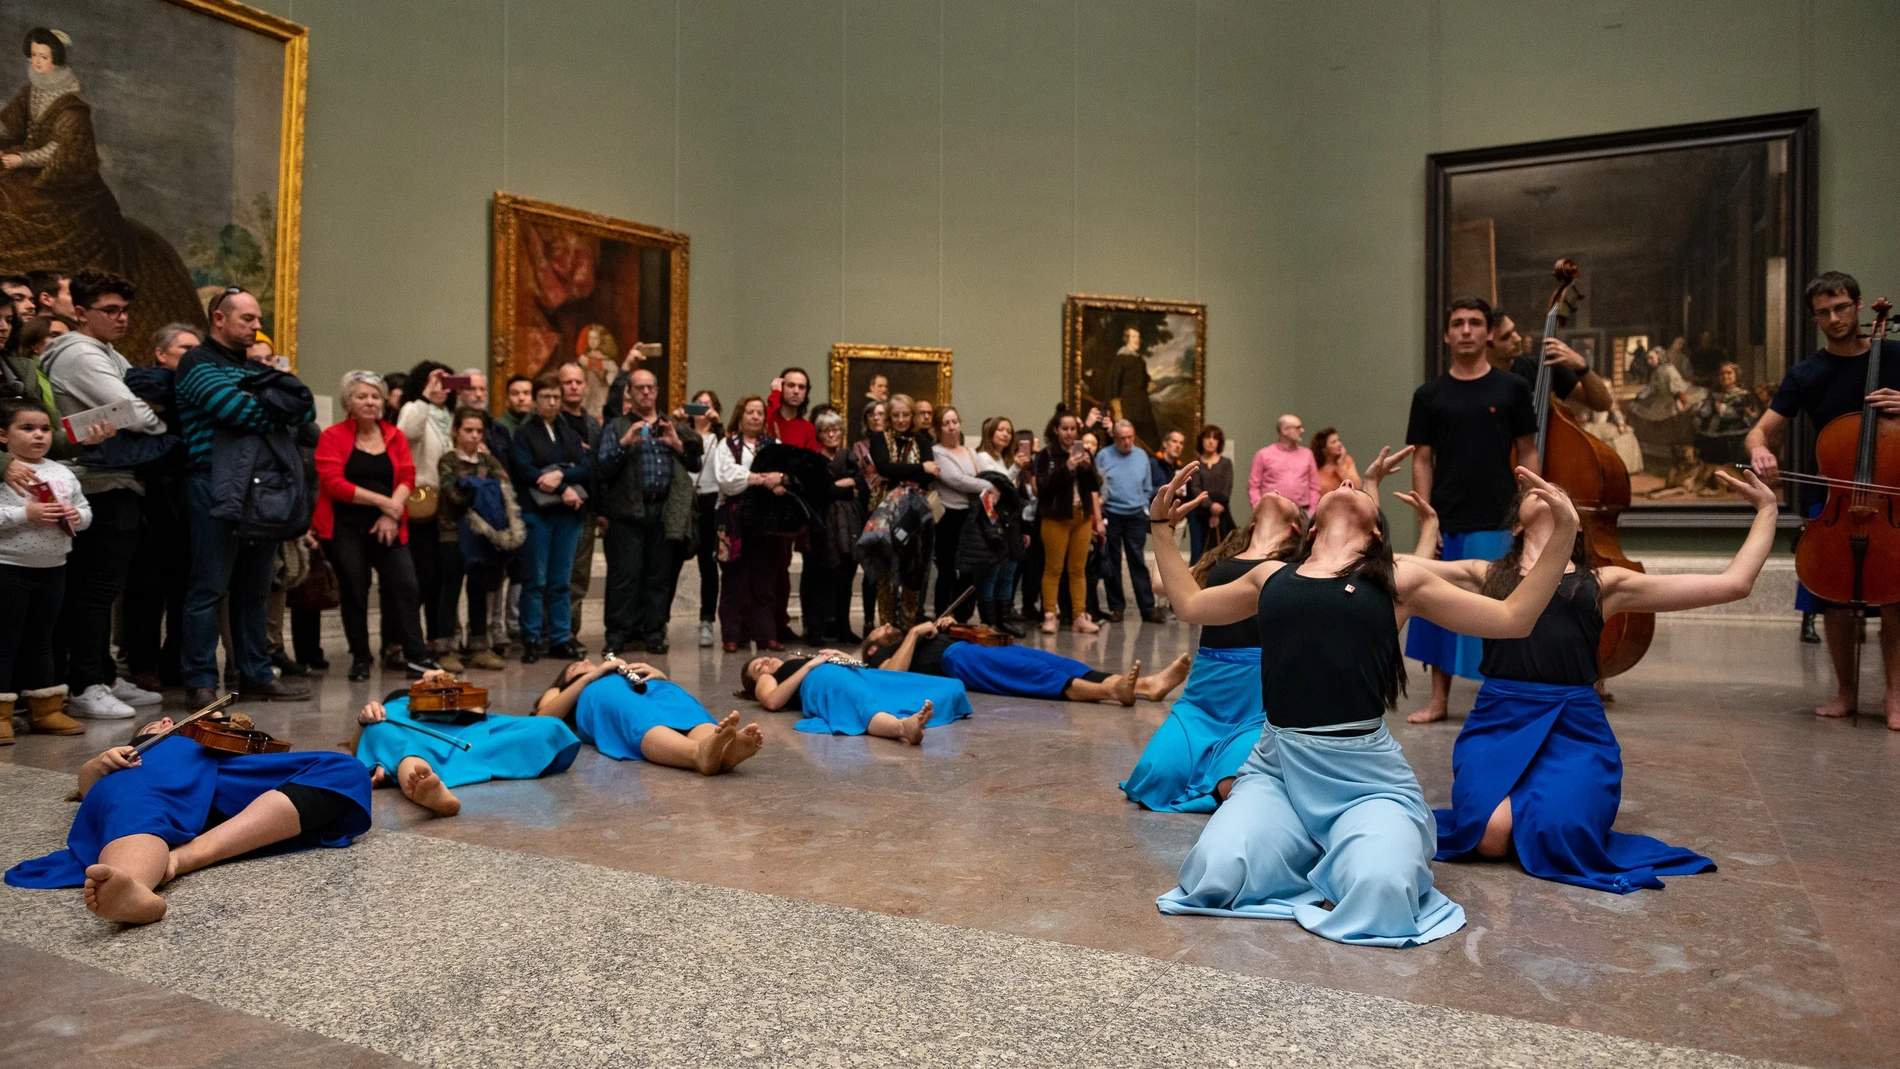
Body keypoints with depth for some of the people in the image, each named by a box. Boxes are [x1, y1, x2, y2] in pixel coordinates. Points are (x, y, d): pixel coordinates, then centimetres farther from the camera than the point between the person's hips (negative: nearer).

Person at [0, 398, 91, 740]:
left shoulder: (63, 474, 9)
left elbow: (85, 509, 13)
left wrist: (77, 516, -7)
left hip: (52, 570, 6)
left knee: (41, 639, 16)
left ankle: (45, 709, 23)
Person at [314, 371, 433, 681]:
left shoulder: (395, 436, 10)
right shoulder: (332, 436, -1)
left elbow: (407, 478, 3)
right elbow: (333, 484, -11)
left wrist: (392, 513, -13)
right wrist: (381, 501, -15)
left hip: (386, 526, 3)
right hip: (345, 527, -2)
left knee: (405, 584, -7)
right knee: (354, 592, 3)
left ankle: (417, 656, -4)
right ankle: (361, 658, 17)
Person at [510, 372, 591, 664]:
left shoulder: (571, 431, 14)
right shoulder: (524, 433, 3)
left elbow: (587, 467, 2)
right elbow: (524, 470, -11)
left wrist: (560, 474, -16)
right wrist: (564, 490, -15)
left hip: (568, 513, 3)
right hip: (536, 512, -3)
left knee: (561, 581, 7)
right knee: (535, 580, -2)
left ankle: (561, 638, 12)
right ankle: (531, 640, 4)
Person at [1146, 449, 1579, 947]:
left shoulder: (1398, 579, 7)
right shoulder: (1270, 576, 14)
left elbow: (1514, 619, 9)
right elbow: (1189, 604, 28)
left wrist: (1562, 534, 1)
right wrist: (1162, 527, 28)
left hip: (1365, 773, -2)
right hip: (1278, 765, 2)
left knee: (1378, 896, -28)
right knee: (1217, 873, -20)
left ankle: (1347, 853, 10)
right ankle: (1310, 850, 12)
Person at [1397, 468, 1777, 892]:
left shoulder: (1604, 583, 18)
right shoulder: (1486, 575, 19)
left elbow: (1733, 583, 17)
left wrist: (1767, 509, 21)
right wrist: (1428, 523, 26)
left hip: (1574, 728, 0)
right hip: (1498, 719, 0)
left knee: (1557, 834, -28)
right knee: (1491, 836, -25)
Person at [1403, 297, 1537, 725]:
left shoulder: (1511, 388, 4)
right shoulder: (1429, 395, 6)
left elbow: (1527, 454, 5)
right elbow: (1422, 460, 4)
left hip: (1497, 524, -1)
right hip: (1446, 523, 1)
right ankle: (1439, 699, 18)